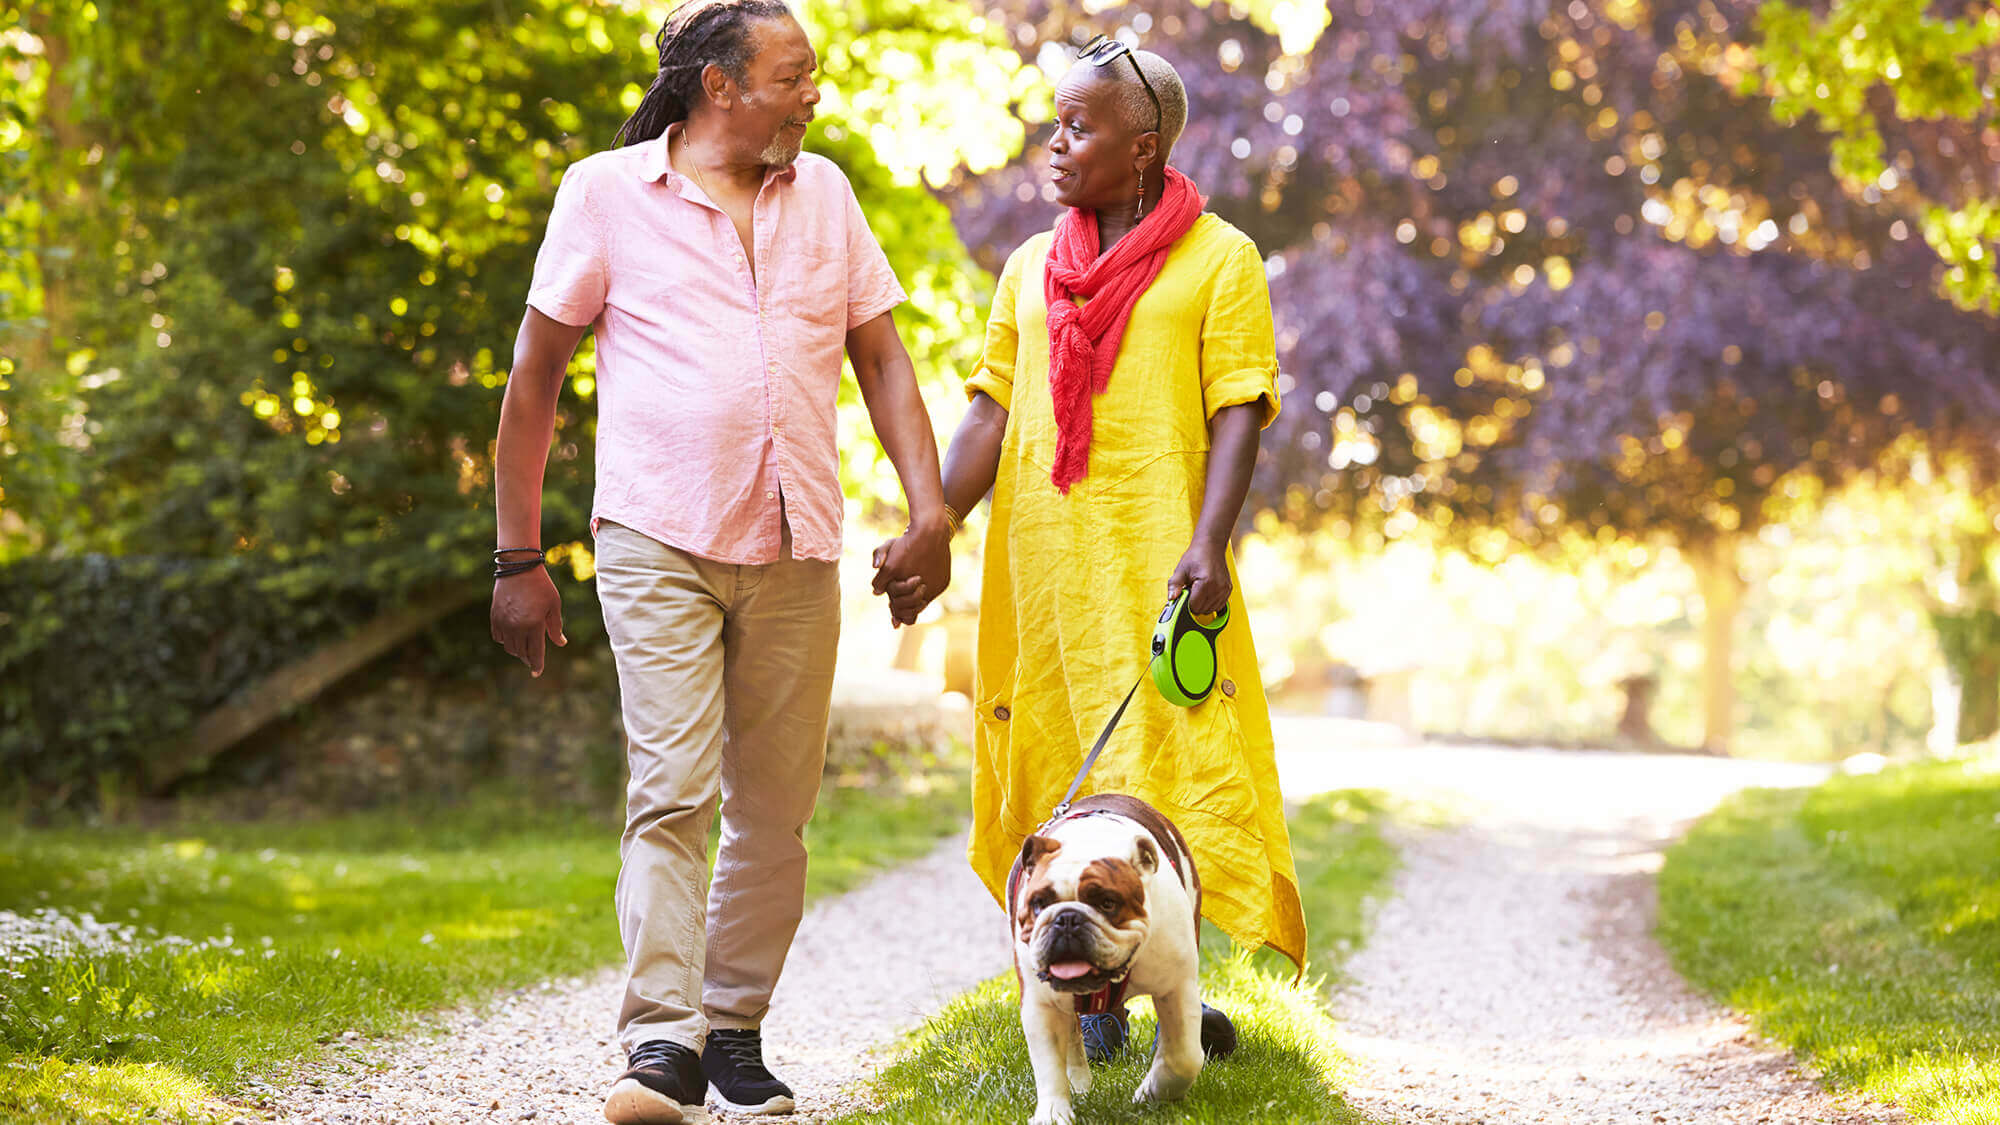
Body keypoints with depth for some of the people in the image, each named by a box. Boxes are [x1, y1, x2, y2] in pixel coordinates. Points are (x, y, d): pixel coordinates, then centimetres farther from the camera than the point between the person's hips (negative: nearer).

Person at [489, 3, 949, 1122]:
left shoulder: (822, 192, 12)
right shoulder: (607, 191, 0)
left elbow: (883, 358, 15)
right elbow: (535, 376, 4)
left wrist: (930, 508, 1)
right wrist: (520, 555, 1)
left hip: (797, 552, 4)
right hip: (659, 544, -4)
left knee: (777, 810, 6)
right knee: (672, 791, -14)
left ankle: (735, 1031, 17)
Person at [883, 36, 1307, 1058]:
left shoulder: (1218, 260, 3)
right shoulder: (1031, 268, 17)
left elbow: (1238, 416, -5)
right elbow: (991, 415, 15)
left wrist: (1208, 544, -18)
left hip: (1155, 557, -4)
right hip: (1037, 553, 4)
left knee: (1170, 762, -9)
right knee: (1055, 775, 4)